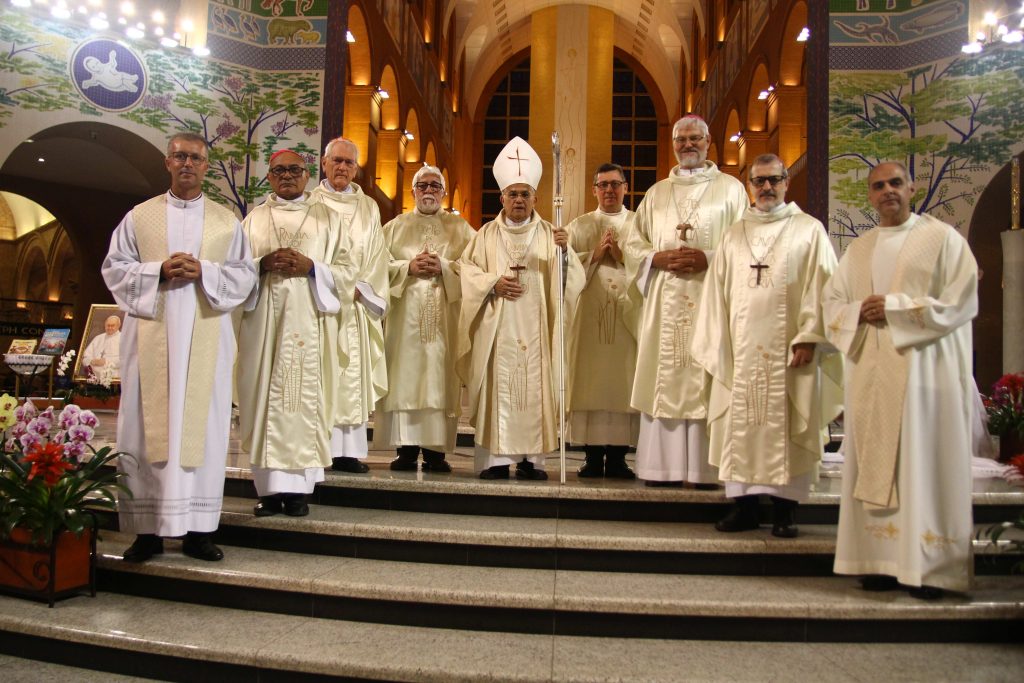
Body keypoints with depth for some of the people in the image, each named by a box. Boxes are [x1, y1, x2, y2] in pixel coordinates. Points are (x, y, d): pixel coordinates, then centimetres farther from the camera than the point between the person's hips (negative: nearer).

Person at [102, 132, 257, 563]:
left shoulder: (226, 221, 12)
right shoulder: (140, 216, 12)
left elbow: (244, 273, 5)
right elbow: (114, 268, 6)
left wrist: (203, 272, -11)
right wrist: (159, 271, -11)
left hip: (206, 338, 0)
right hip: (151, 336, 0)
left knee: (202, 425, -1)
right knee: (148, 424, -1)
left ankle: (198, 528, 5)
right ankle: (147, 529, 5)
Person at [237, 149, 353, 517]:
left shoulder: (326, 217, 13)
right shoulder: (254, 218, 17)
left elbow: (345, 272, 6)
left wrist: (310, 267, -11)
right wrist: (263, 264, -9)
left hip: (309, 319, -1)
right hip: (264, 321, 2)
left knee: (304, 396, -6)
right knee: (265, 395, -3)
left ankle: (298, 487, -1)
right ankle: (269, 486, 3)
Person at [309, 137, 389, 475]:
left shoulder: (368, 208, 16)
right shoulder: (310, 203, 8)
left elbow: (376, 256, 10)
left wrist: (359, 287, -6)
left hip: (356, 299, 2)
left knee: (353, 373, -2)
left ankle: (348, 450, -1)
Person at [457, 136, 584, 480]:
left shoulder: (548, 234, 9)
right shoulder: (487, 235, 12)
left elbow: (570, 279, -1)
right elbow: (467, 270, 5)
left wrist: (564, 252, -20)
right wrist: (493, 283, -11)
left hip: (534, 329, 0)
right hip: (497, 329, 0)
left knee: (535, 388, -2)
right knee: (498, 386, -4)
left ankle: (532, 457, 4)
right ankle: (495, 457, 0)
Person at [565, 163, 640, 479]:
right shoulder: (578, 226, 14)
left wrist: (623, 257, -11)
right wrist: (593, 256, -8)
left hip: (628, 315, 0)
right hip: (589, 316, 0)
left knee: (623, 381, -2)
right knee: (590, 382, -2)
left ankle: (617, 457, 5)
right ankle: (593, 455, 4)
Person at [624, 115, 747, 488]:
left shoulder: (730, 188, 9)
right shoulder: (656, 193, 18)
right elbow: (633, 244, 13)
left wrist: (710, 259, -14)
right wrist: (659, 258, -7)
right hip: (664, 302, 3)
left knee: (707, 380, -5)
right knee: (663, 379, 0)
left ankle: (706, 468, 1)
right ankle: (662, 466, 5)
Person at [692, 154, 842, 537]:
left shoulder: (809, 230, 5)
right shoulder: (734, 235, 14)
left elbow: (821, 288, -2)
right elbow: (717, 293, 11)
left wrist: (809, 338, -12)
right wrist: (716, 346, 5)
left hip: (789, 348, -3)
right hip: (742, 349, 3)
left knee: (786, 425, 0)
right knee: (741, 423, 3)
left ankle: (784, 509, 8)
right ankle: (744, 505, 11)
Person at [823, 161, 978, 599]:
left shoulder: (943, 239, 2)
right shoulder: (858, 250, 17)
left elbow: (961, 302, -7)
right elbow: (831, 303, 16)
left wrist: (894, 307, -12)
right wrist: (859, 312, -5)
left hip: (925, 371, -4)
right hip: (872, 374, 5)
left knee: (925, 465, -4)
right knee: (874, 468, 3)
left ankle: (929, 567, 3)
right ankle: (883, 561, 9)